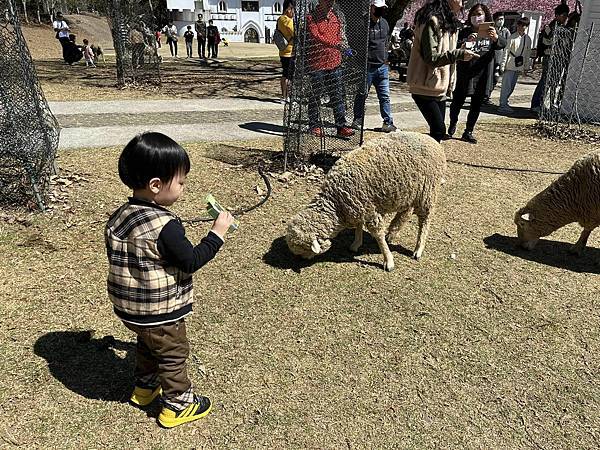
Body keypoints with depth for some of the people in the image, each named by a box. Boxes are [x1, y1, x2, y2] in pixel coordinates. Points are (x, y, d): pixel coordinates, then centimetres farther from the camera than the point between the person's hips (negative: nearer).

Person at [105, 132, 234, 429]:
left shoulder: (118, 217, -4)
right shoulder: (165, 226, -31)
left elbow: (118, 258, 8)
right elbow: (192, 261, -24)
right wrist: (217, 234, -16)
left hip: (128, 309, 8)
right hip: (160, 314, -8)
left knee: (147, 346, 31)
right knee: (173, 356, 14)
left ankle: (144, 388, 51)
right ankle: (177, 405, 31)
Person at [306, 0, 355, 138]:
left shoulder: (337, 15, 12)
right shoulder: (311, 17, -7)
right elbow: (316, 37, -21)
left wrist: (345, 48, 3)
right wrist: (337, 44, -29)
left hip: (335, 62, 5)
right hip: (317, 63, -5)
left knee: (338, 96, 3)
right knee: (315, 97, 4)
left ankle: (341, 126, 6)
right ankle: (314, 125, 15)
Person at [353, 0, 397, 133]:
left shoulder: (384, 23, 13)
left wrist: (385, 58, 17)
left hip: (382, 66, 6)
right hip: (367, 66, -6)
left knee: (385, 96, 5)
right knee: (362, 95, 5)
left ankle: (388, 122, 9)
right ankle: (357, 121, 18)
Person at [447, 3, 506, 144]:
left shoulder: (490, 32, 5)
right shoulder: (464, 32, 1)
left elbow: (502, 44, -12)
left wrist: (496, 37, -34)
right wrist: (467, 42, -33)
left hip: (482, 75, 2)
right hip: (463, 74, -2)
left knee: (476, 104, 4)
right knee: (457, 101, 3)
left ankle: (468, 132, 12)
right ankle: (452, 124, 28)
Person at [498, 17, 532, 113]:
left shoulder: (528, 39, 7)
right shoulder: (513, 37, -7)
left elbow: (528, 54, 13)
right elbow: (507, 51, -7)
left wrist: (525, 66, 11)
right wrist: (503, 64, -10)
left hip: (519, 66, 5)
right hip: (510, 65, -5)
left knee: (512, 86, 11)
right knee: (506, 85, -7)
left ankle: (505, 102, 21)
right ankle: (502, 105, -4)